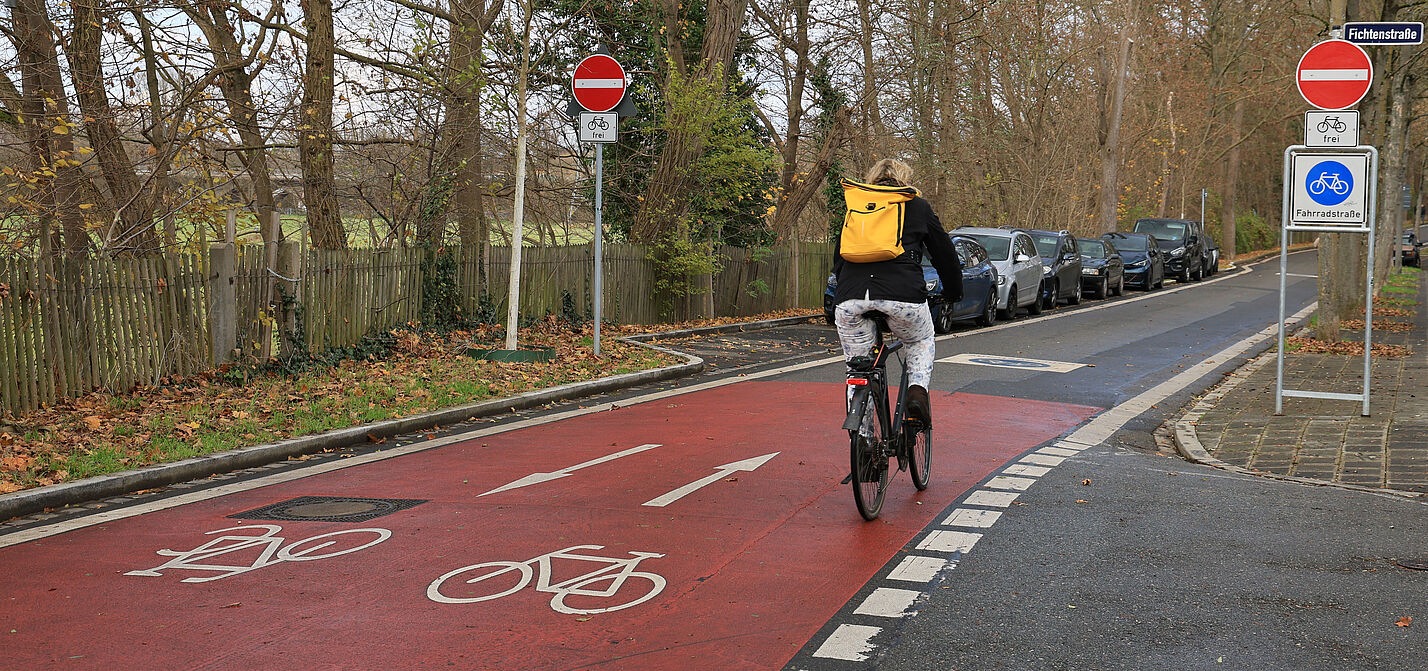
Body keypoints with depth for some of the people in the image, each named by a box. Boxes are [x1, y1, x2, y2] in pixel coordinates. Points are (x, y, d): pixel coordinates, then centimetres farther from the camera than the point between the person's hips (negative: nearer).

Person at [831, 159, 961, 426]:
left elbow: (838, 259, 31)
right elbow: (945, 254, 24)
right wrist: (953, 293, 39)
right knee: (922, 343, 29)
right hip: (903, 295, -1)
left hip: (850, 297, 1)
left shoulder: (855, 206, 25)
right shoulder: (918, 206, 19)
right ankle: (918, 390, 5)